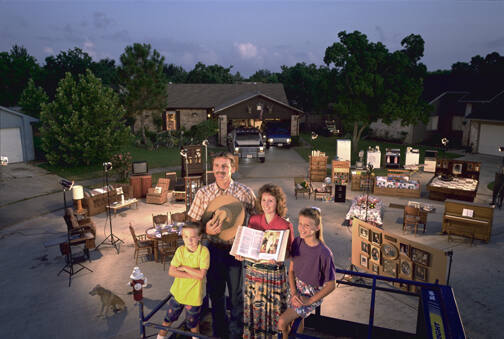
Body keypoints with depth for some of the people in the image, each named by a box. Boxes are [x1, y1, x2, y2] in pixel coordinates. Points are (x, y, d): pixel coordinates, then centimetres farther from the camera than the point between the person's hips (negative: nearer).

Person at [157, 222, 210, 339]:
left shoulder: (204, 251, -19)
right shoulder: (180, 250, -11)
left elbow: (201, 274, -25)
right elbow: (171, 271, -16)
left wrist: (184, 268, -20)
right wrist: (192, 275, -23)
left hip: (194, 294, -2)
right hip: (178, 291, 2)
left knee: (193, 323, 18)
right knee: (169, 317, 21)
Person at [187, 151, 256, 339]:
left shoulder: (245, 192, -8)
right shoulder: (203, 193, -4)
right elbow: (193, 222, 2)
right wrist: (206, 230, -19)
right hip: (214, 249, 2)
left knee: (237, 295, 11)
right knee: (215, 293, 17)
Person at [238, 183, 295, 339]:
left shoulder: (286, 226, -9)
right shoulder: (253, 220, 1)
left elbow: (290, 253, -5)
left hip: (274, 273, -3)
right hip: (253, 271, 3)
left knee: (271, 310, 8)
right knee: (253, 308, 15)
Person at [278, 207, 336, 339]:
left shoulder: (324, 254, -25)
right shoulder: (297, 242, -9)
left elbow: (331, 285, -14)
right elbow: (291, 270, 1)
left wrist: (310, 301, -14)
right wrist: (294, 293, -10)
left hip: (312, 294, -4)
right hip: (295, 287, 5)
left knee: (282, 322, -10)